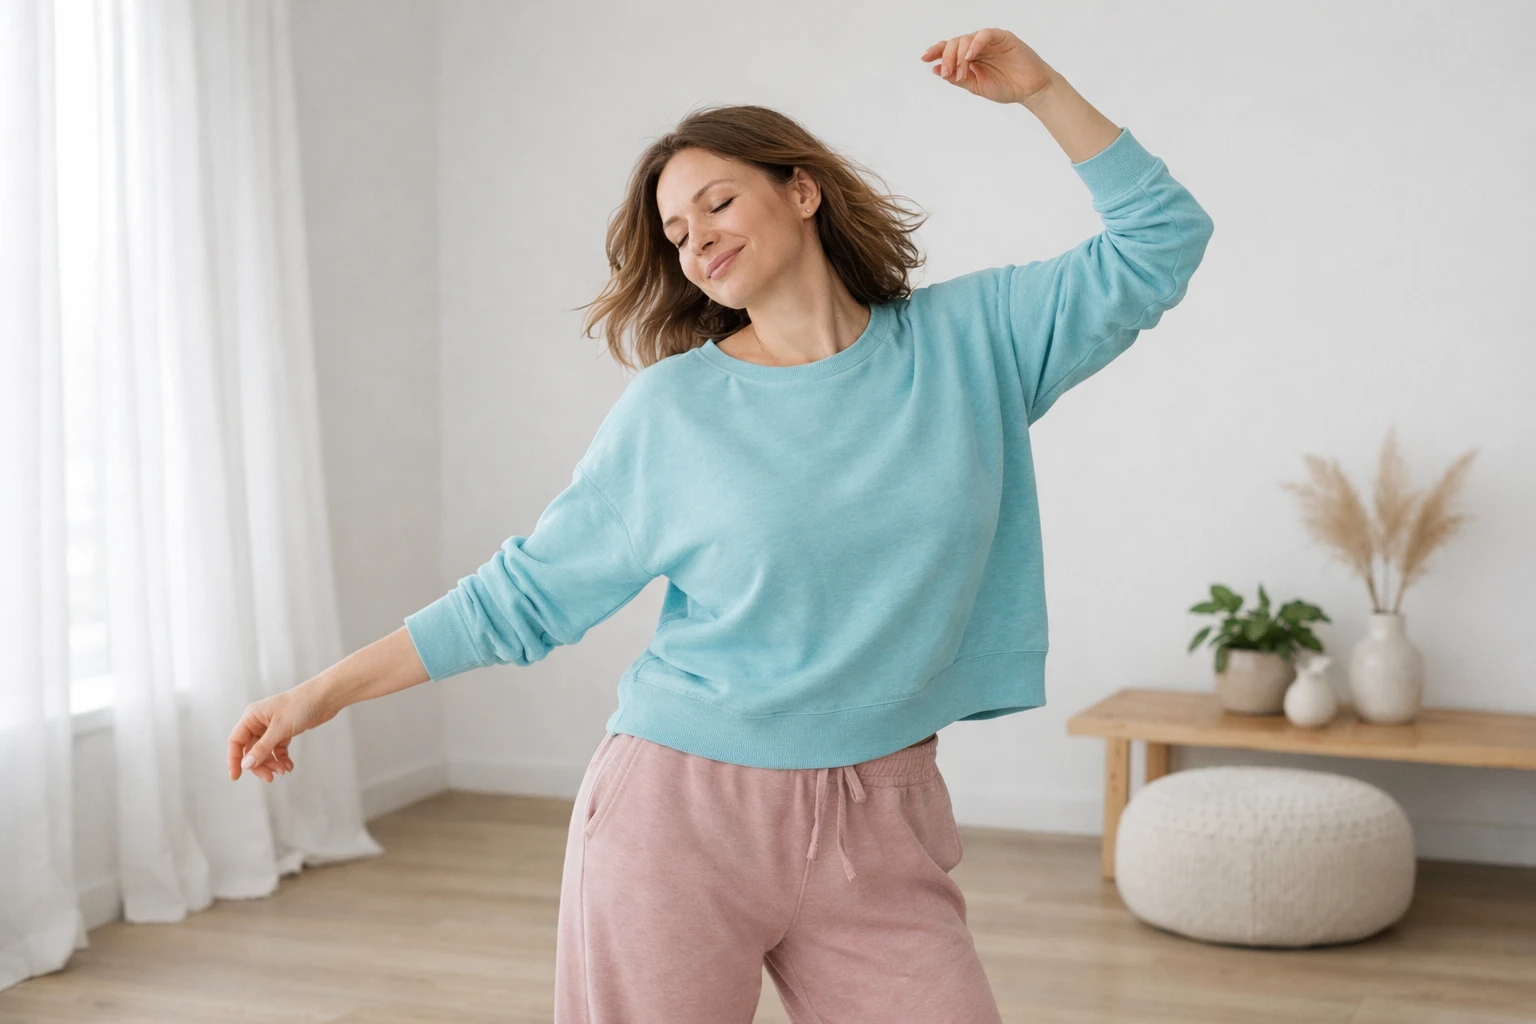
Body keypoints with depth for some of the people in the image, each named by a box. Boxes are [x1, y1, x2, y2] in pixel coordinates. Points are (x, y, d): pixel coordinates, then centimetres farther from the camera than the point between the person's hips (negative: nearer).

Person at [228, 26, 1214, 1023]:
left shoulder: (965, 340, 5)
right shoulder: (671, 407, 0)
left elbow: (1161, 239, 8)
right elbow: (528, 592, 4)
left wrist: (1039, 88, -2)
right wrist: (327, 690, 2)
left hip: (878, 828, 2)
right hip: (679, 816, -1)